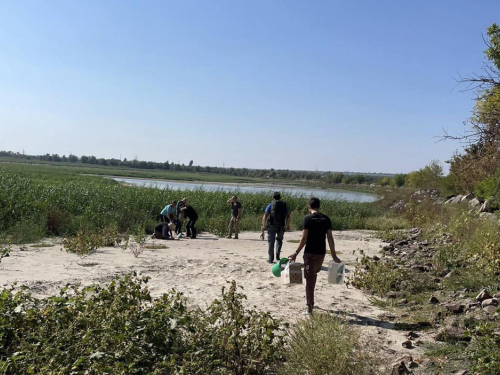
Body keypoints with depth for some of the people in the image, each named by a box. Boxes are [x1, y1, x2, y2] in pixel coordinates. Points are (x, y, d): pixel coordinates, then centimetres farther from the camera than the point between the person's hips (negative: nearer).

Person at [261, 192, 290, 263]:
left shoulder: (270, 205, 2)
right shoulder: (284, 205, 8)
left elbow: (265, 216, -6)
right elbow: (288, 216, 6)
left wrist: (263, 225, -3)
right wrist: (288, 225, 15)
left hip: (272, 226, -2)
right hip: (281, 226, 2)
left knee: (271, 242, 6)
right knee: (279, 240, 22)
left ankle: (270, 259, 6)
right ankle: (278, 254, 4)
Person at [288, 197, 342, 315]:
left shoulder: (308, 219, -9)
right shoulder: (326, 219, 3)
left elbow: (304, 239, -13)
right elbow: (330, 238, 2)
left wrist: (296, 253, -6)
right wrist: (334, 255, 9)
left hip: (310, 252, -4)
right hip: (321, 252, 5)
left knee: (309, 278, 0)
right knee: (314, 274, 26)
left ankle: (310, 308, 0)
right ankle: (310, 300, 41)